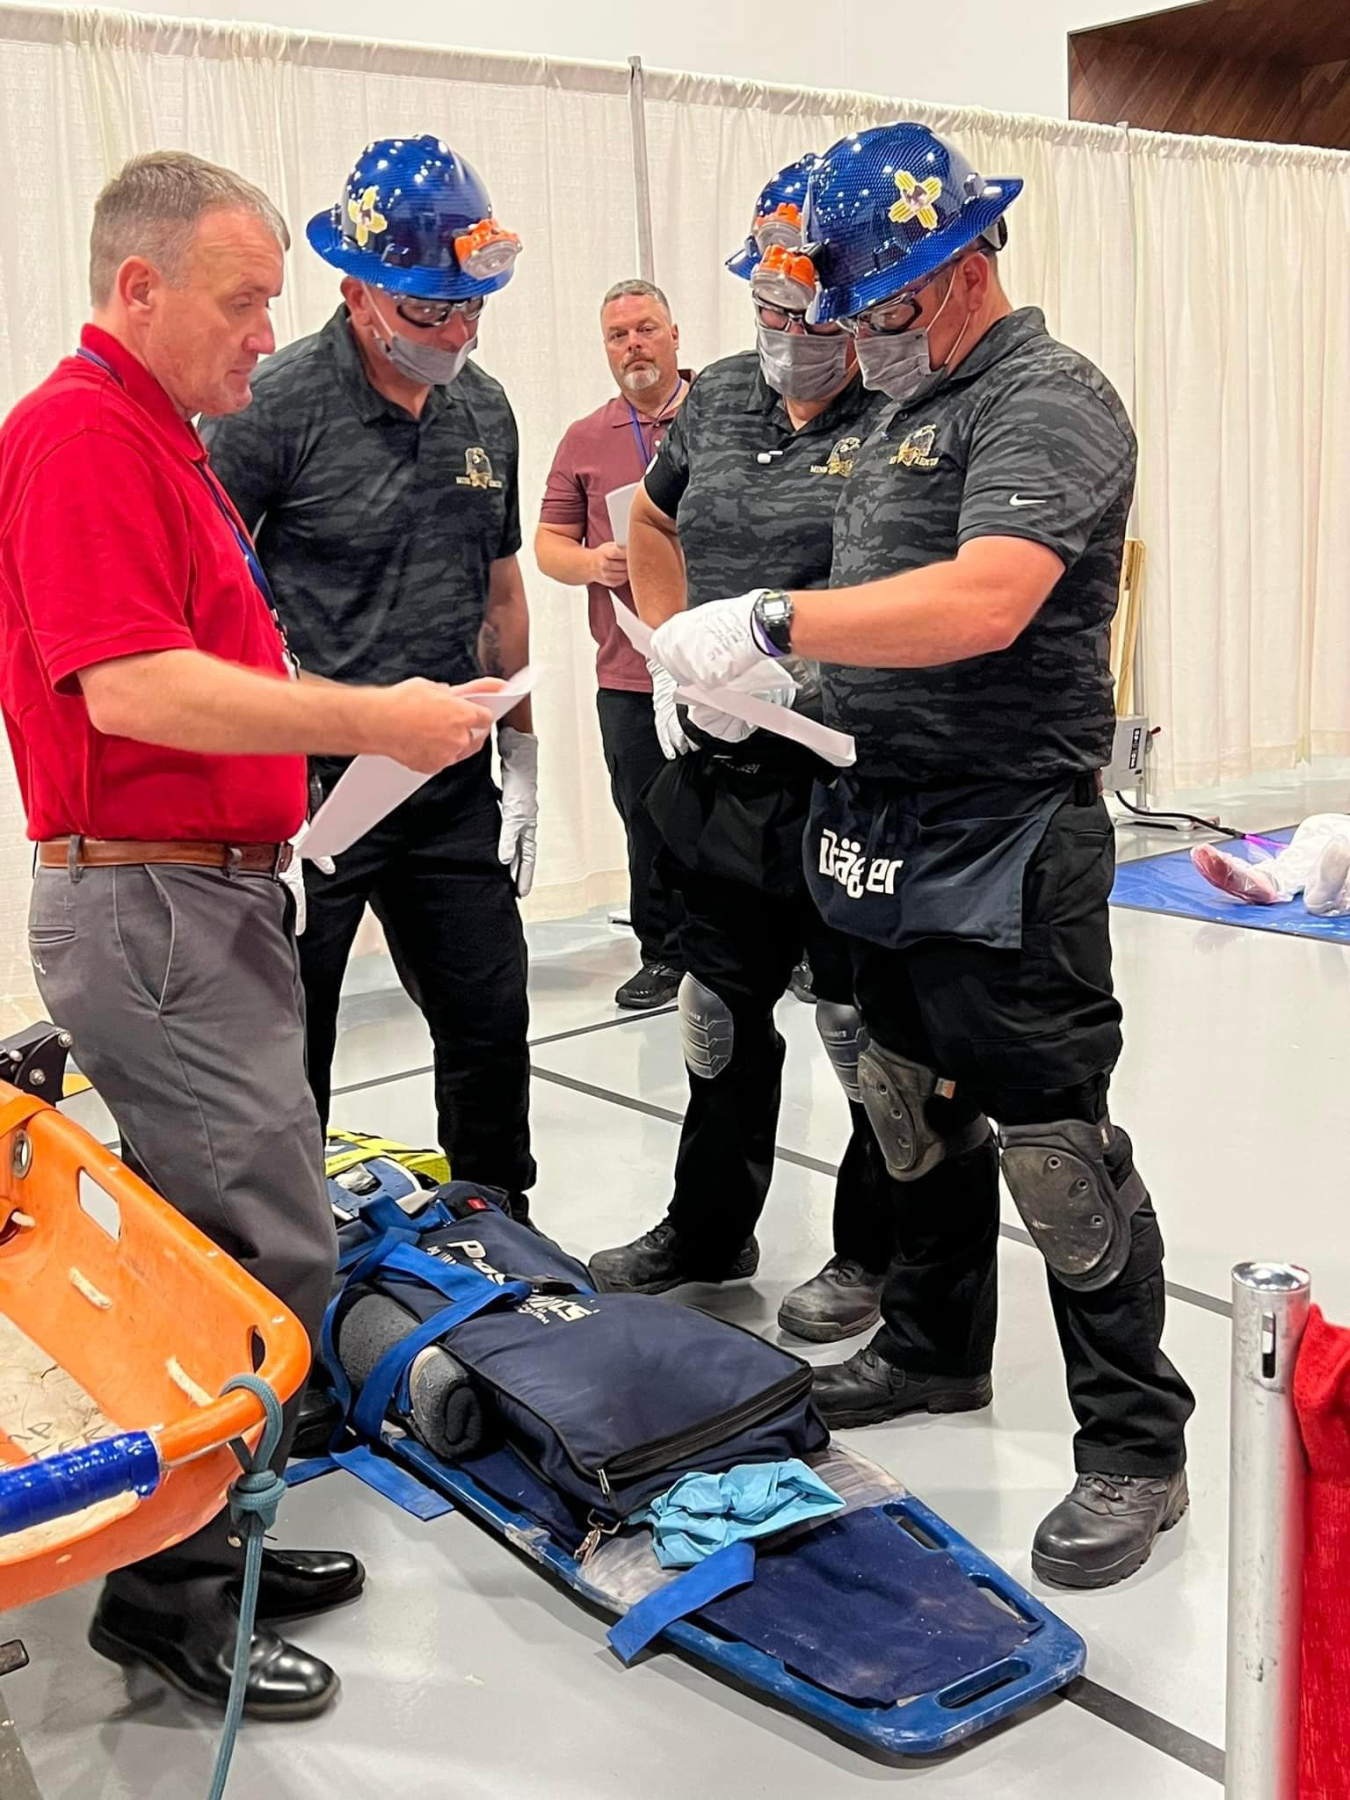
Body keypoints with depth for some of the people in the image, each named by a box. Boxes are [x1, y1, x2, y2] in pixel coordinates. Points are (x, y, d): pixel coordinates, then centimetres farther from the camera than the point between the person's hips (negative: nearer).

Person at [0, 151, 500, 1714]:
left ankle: (205, 1537, 27)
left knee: (222, 1224, 15)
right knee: (269, 1244, -7)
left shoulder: (161, 436, 18)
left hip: (213, 892, 10)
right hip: (148, 904, -10)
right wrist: (373, 720, -21)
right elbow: (130, 685, -24)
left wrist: (328, 738, 13)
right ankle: (167, 1593, 8)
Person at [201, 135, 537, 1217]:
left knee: (493, 1024, 12)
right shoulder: (275, 405, -11)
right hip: (307, 790, -5)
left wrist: (520, 754, 15)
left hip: (453, 791, 6)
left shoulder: (486, 410, 9)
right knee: (284, 1055, 6)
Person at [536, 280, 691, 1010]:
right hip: (628, 672, 3)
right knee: (648, 824, 9)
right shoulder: (584, 440, 12)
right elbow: (548, 543, 12)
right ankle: (663, 956, 22)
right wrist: (590, 562, -9)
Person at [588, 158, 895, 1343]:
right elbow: (651, 521, 25)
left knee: (866, 1025, 7)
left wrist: (798, 664, -24)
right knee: (723, 1010, 19)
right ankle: (708, 1231, 37)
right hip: (722, 771, 7)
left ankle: (874, 1256, 27)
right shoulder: (719, 398, 9)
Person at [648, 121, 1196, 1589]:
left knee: (1054, 1141, -4)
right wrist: (769, 678, 7)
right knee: (914, 1107, 19)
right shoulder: (909, 409, 17)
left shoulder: (1046, 402, -14)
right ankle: (934, 1348, 37)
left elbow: (981, 601, -31)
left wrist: (770, 623, -30)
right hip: (891, 829, 10)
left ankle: (1135, 1446, 10)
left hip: (1005, 841, -9)